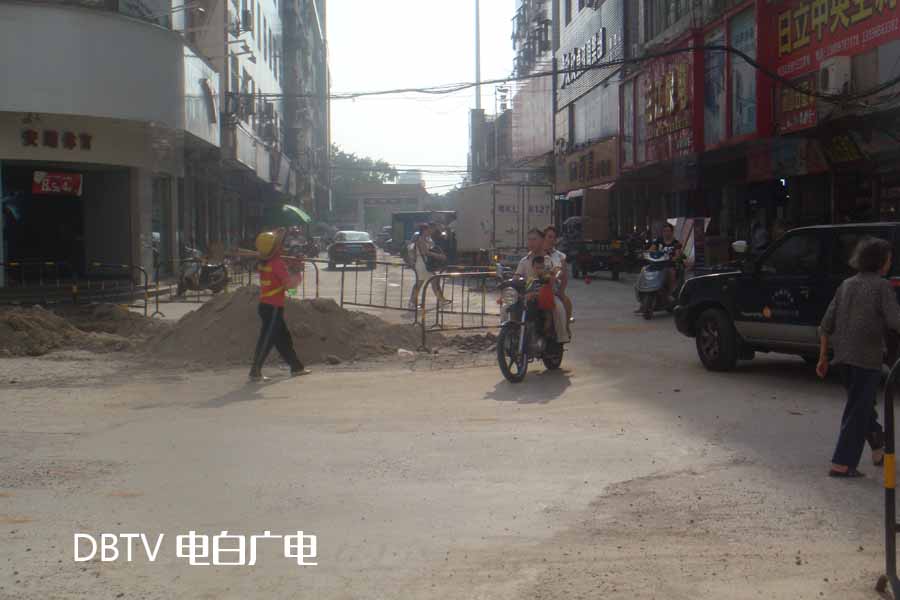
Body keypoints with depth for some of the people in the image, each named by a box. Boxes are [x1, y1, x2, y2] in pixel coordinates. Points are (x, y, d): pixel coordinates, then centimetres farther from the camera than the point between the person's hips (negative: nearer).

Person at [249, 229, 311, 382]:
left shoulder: (264, 262, 7)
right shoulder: (277, 263, -16)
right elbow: (289, 283, -18)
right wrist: (298, 276, 1)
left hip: (265, 305, 9)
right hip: (273, 307, -9)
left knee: (283, 337, 15)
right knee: (267, 340, -5)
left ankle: (296, 367, 24)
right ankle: (255, 372, -4)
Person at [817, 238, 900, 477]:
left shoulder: (846, 285, 10)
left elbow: (826, 325, 8)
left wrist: (823, 357, 12)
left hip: (844, 356, 7)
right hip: (867, 357, -7)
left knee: (863, 405, 22)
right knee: (858, 411, -2)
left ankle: (878, 449, 35)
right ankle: (841, 464, -3)